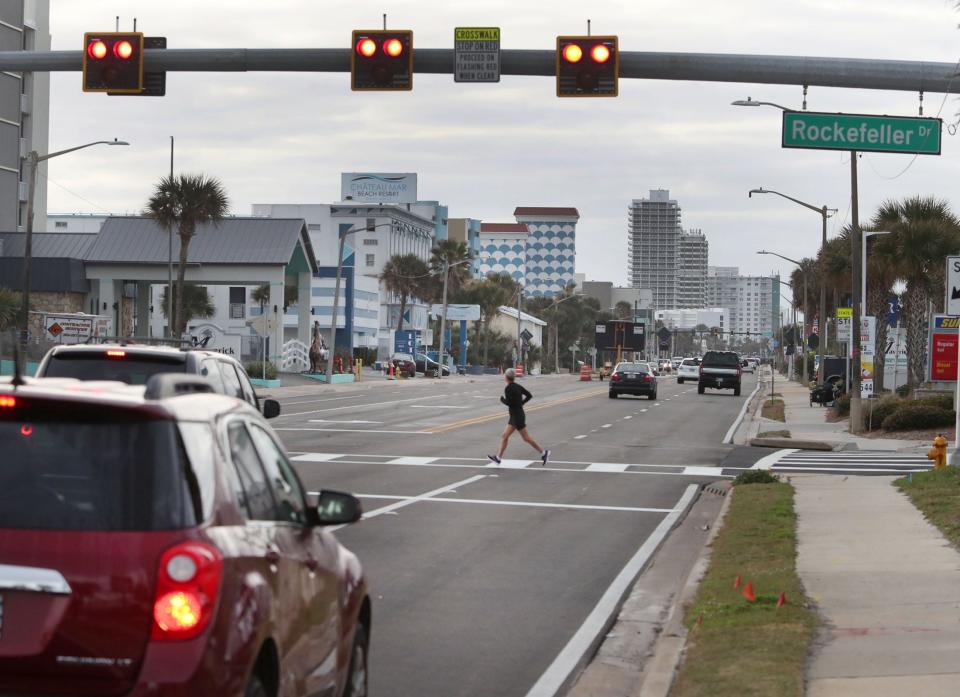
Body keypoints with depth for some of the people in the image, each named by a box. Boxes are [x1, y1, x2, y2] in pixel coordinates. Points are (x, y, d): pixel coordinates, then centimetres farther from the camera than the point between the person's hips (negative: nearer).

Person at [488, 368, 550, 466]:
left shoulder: (508, 389, -18)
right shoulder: (517, 386, 7)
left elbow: (508, 402, -25)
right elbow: (529, 395, 9)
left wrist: (502, 399, -6)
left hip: (517, 416, -10)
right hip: (515, 416, 10)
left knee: (526, 438, -2)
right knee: (504, 436, 12)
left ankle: (543, 453, 2)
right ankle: (499, 457, 15)